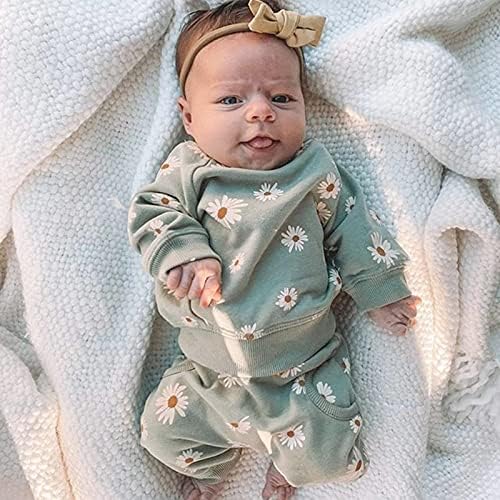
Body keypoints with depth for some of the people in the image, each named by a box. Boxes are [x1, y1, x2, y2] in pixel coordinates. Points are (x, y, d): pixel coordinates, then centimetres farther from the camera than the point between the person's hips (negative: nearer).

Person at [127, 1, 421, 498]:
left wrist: (382, 293, 8)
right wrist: (185, 254, -30)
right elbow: (150, 215, -11)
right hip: (212, 368, 2)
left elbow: (353, 233, 1)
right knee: (163, 428, 11)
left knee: (324, 453, -1)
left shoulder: (317, 175, -8)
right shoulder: (188, 172, -8)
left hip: (304, 362, -1)